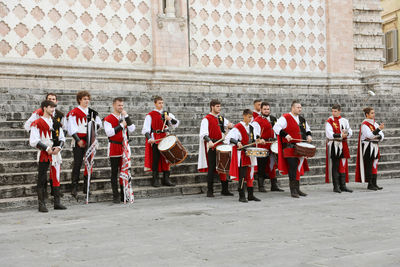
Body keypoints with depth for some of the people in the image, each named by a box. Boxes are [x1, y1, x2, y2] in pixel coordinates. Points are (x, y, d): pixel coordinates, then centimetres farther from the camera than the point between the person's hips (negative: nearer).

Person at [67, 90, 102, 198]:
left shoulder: (92, 112, 12)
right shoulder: (74, 112, -2)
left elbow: (99, 123, 17)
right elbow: (71, 128, -6)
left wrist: (95, 126, -6)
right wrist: (78, 140, -13)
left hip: (89, 140, 4)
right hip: (79, 141, -4)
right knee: (77, 163, -7)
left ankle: (86, 187, 14)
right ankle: (74, 188, -2)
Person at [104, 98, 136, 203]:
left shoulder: (125, 118, 12)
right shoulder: (108, 119, -3)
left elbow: (132, 129, -1)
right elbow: (109, 132, -16)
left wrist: (126, 116, -6)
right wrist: (121, 125, -14)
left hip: (125, 147, 4)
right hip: (114, 149, -4)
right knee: (114, 173, 1)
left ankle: (124, 195, 14)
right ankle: (115, 196, 5)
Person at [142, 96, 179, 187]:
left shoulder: (167, 114, 12)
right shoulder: (150, 115, -1)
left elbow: (176, 124, 4)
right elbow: (146, 129, -7)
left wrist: (170, 119, -15)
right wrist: (149, 138, -24)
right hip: (155, 140, -4)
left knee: (166, 158, 5)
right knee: (155, 159, -2)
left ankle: (166, 179, 13)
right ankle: (155, 180, 6)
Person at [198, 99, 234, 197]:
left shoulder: (221, 118, 15)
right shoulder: (206, 119, -4)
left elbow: (230, 125, 21)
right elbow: (203, 134, -13)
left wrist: (230, 125, -4)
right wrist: (209, 141, -30)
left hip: (221, 145, 6)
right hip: (212, 146, -6)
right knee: (212, 168, -3)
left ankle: (225, 190, 15)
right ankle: (210, 191, 4)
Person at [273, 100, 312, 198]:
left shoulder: (302, 119, 16)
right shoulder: (285, 118, -7)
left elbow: (307, 129, 31)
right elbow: (276, 127, -16)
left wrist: (308, 135, 10)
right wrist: (285, 135, -25)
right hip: (290, 148, -7)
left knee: (298, 168, 11)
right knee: (293, 168, -11)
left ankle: (297, 189, 20)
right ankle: (293, 190, -5)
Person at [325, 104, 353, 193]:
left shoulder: (344, 121, 11)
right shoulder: (329, 121, -4)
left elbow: (350, 132, 8)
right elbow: (329, 134, -14)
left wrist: (346, 134, -13)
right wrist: (341, 135, -19)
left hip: (343, 146, 5)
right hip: (334, 146, -5)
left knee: (343, 166, 7)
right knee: (335, 166, -3)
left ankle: (343, 186, 12)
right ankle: (336, 186, 2)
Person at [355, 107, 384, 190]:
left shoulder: (375, 123, 13)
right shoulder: (364, 125, -10)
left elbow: (382, 136, 10)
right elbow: (370, 135, -23)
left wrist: (378, 137, -12)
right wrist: (379, 129, -31)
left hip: (375, 147, 7)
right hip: (367, 147, -7)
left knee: (374, 166, 8)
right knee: (368, 166, -5)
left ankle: (374, 184, 12)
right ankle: (369, 184, -1)